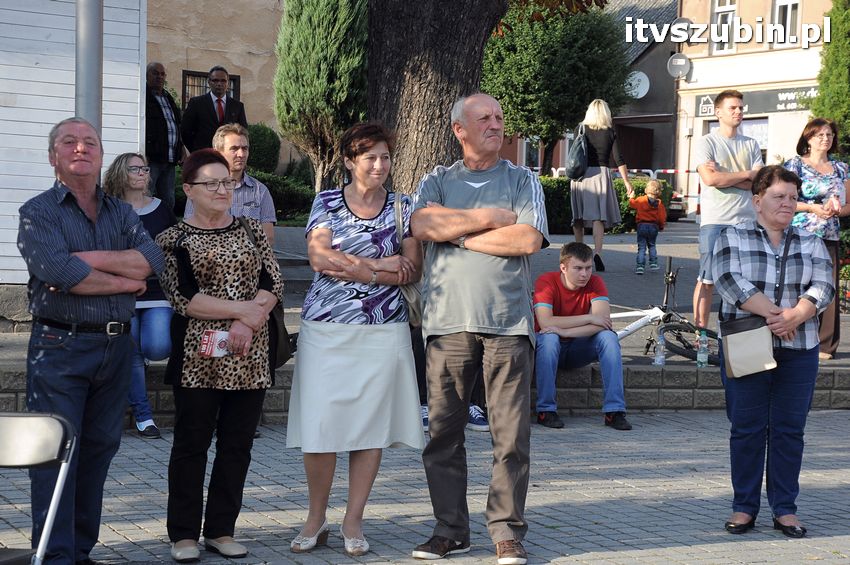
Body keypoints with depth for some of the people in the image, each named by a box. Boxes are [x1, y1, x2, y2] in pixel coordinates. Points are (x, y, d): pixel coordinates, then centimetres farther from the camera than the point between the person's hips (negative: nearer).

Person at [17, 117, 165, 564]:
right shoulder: (38, 213, 0)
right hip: (59, 346, -5)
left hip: (116, 346, 5)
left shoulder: (122, 213, 14)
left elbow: (153, 260, -4)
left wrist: (89, 258, -15)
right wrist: (125, 280, -7)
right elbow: (59, 272, -18)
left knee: (99, 449, 9)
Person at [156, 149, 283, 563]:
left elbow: (273, 283, 3)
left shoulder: (251, 230, 12)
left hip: (250, 355, 3)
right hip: (198, 356, -3)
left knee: (237, 444, 6)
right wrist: (244, 308, -12)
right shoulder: (174, 239, 2)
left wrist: (248, 324, -13)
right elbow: (182, 296, -8)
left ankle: (221, 530, 16)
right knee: (191, 443, 2)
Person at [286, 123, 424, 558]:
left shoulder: (402, 207, 9)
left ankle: (353, 521, 12)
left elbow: (412, 270, 1)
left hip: (384, 330, 1)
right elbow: (318, 257, -8)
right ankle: (316, 519, 11)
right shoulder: (326, 202, 6)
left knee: (371, 424, 2)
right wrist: (382, 265, -10)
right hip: (326, 328, -1)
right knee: (320, 425, -3)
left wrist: (351, 268, -10)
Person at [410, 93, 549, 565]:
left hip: (508, 322, -1)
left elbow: (529, 239, -5)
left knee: (511, 433, -3)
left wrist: (458, 234, -2)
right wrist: (489, 217, -4)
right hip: (447, 319, 1)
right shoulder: (436, 182, 15)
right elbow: (423, 225, -5)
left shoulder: (522, 181, 11)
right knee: (443, 431, 3)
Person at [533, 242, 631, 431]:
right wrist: (589, 318, -28)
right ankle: (546, 410, -27)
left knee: (608, 337, -24)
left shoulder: (595, 283, -10)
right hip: (550, 349, -3)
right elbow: (545, 323, -31)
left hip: (578, 349, 3)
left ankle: (615, 411, -25)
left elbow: (602, 322, -24)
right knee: (548, 338, -35)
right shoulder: (546, 281, -17)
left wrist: (564, 331, -34)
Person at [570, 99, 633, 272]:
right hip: (601, 174, -1)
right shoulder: (610, 132, 0)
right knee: (598, 215, -4)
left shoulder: (581, 130, 2)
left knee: (578, 216, 11)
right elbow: (619, 160, -3)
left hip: (581, 175, 1)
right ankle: (597, 251, -21)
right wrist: (627, 181, 1)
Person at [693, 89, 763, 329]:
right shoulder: (707, 143, 1)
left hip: (747, 220, 4)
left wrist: (724, 177, -8)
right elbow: (710, 178, -14)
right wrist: (747, 174, -5)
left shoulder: (751, 145, 14)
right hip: (715, 221, -4)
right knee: (707, 279, -3)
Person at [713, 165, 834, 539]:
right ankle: (744, 507, 9)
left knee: (789, 429, 4)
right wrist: (772, 313, -20)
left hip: (798, 350, 2)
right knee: (747, 428, 1)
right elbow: (729, 280, -12)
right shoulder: (733, 239, 4)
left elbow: (822, 288, -1)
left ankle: (785, 509, 11)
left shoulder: (811, 243, 12)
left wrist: (792, 317, -19)